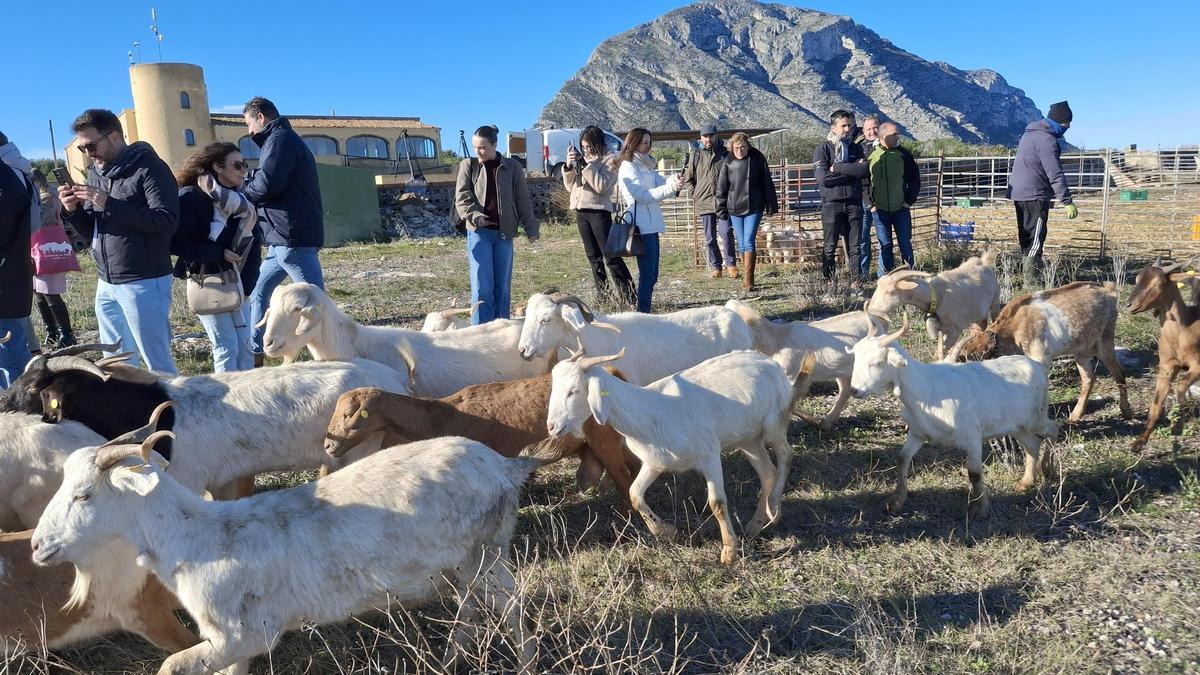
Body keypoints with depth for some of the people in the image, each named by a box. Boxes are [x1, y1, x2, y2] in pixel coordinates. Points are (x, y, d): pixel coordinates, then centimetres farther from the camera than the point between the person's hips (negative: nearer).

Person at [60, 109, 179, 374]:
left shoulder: (149, 167, -8)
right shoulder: (96, 172, 14)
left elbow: (167, 221, -20)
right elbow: (91, 231, 19)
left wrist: (109, 204, -22)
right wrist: (73, 211, -2)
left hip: (144, 283, -7)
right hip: (107, 285, 8)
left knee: (158, 365, -2)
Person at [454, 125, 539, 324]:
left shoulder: (512, 167, 5)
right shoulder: (468, 165, 4)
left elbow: (523, 200, 7)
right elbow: (462, 198, 0)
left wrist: (531, 228, 4)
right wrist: (476, 217, -17)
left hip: (504, 233, 2)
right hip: (479, 232, -1)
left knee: (503, 285, 6)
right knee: (482, 285, -8)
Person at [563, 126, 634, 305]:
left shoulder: (610, 160, -4)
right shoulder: (583, 159, 12)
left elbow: (601, 186, -16)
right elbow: (570, 185, 13)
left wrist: (585, 166, -18)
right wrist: (569, 166, -3)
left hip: (599, 210, -7)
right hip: (581, 211, 7)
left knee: (611, 256, -10)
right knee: (594, 257, 10)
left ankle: (629, 298, -7)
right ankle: (603, 296, 16)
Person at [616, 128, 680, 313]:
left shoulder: (646, 165, 19)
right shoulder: (628, 167, -8)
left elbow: (661, 183, 10)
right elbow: (643, 195, -15)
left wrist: (673, 181, -13)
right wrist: (670, 188, -21)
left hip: (651, 225, 9)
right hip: (641, 226, -9)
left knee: (651, 275, 12)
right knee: (647, 274, -10)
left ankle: (644, 311, 18)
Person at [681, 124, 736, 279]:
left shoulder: (725, 154, 5)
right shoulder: (695, 156, 5)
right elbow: (688, 179, 15)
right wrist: (696, 195, 6)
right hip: (704, 202, 1)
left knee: (726, 233, -12)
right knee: (710, 238, 6)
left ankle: (731, 264, 0)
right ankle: (715, 266, 16)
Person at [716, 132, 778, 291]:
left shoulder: (757, 159, -4)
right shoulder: (728, 162, -1)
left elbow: (767, 183, 2)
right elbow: (721, 187, 3)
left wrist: (771, 205, 2)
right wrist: (721, 210, 1)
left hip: (754, 208, -2)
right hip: (735, 209, 2)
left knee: (748, 241, -11)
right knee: (741, 243, 9)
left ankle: (748, 279, -10)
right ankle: (746, 277, 20)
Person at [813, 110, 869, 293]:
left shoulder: (856, 148, 13)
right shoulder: (822, 150, 1)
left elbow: (864, 169, -6)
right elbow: (823, 178, -13)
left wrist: (837, 168, -11)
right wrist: (851, 171, -8)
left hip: (854, 203, 3)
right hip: (831, 204, -3)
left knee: (854, 246, 4)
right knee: (830, 247, 2)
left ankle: (856, 282, 7)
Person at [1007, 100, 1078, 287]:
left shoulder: (1030, 133, 15)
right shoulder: (1047, 140, -16)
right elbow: (1055, 175, -21)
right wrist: (1067, 202, -20)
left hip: (1018, 193, 10)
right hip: (1035, 195, -10)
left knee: (1026, 236, 14)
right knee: (1036, 238, -7)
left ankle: (1026, 271, 20)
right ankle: (1030, 281, -8)